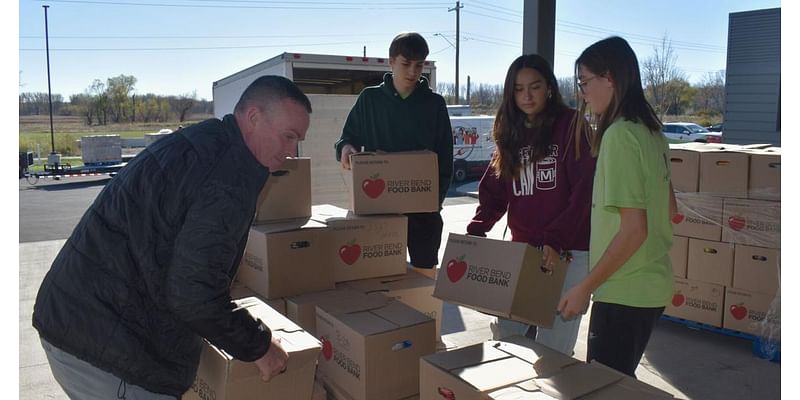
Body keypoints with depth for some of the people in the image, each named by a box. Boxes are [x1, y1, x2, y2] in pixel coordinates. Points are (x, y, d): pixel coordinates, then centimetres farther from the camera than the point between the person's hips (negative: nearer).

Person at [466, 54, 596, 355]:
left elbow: (584, 190, -12)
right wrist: (476, 230, -8)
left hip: (569, 252, -5)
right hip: (523, 250, 5)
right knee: (505, 335, 9)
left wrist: (556, 240, -22)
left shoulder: (571, 126, -5)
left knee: (552, 348, 0)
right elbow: (494, 191, 9)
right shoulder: (511, 133, 12)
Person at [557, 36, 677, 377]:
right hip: (651, 286, 9)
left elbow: (633, 229, -23)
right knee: (620, 381, 22)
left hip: (624, 294, -9)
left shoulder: (619, 135, -20)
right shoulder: (651, 132, 7)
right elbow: (669, 207, 17)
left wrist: (584, 288, -17)